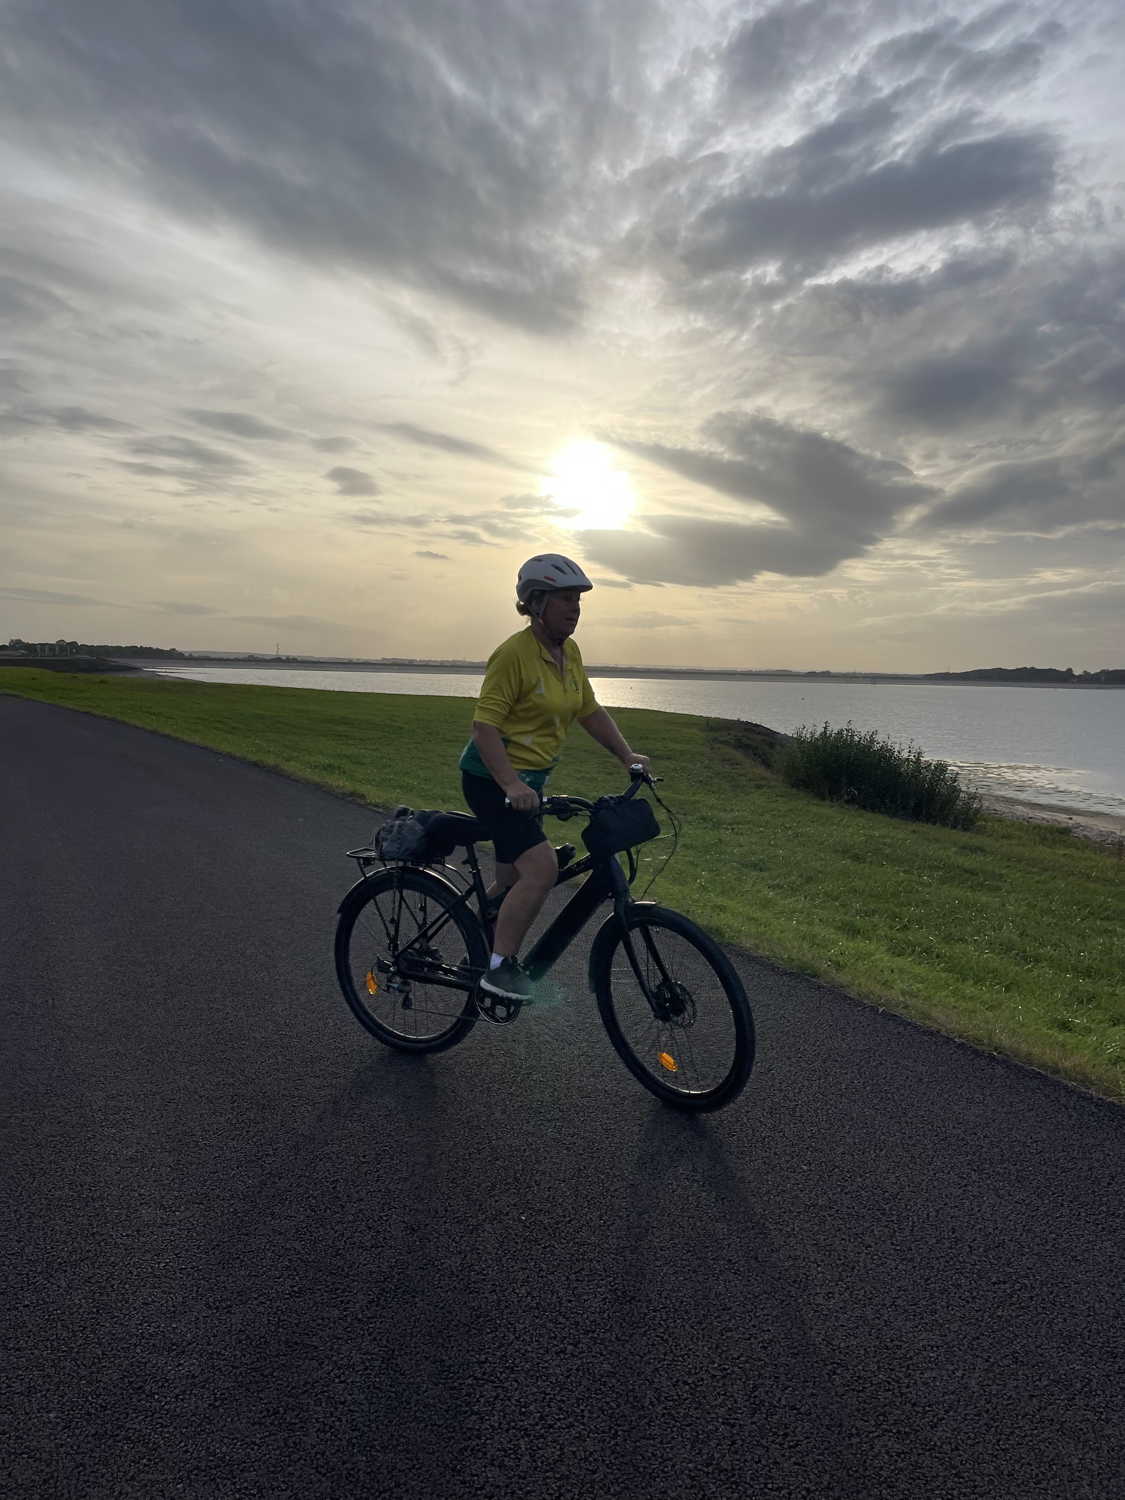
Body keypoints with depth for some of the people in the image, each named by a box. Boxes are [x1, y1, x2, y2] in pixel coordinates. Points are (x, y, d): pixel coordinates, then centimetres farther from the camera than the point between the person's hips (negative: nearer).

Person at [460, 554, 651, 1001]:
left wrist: (627, 755, 4)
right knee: (541, 868, -21)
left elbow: (590, 711, 13)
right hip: (493, 779, -9)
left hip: (530, 779, 9)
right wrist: (511, 785, -33)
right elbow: (484, 726, -23)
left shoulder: (570, 653, 5)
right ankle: (500, 968, -7)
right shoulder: (514, 653, -20)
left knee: (512, 880, 17)